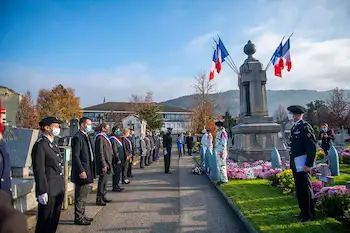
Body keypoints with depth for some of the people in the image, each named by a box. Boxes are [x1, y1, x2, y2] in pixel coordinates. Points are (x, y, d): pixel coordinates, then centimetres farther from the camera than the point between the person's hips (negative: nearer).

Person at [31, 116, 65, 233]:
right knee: (45, 222, 4)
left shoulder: (54, 145, 15)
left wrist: (62, 188, 17)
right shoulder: (40, 145, -13)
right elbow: (39, 170, -18)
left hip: (58, 190, 8)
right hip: (48, 192, -8)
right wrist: (42, 192, -20)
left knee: (54, 220, 17)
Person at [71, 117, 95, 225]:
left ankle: (82, 215, 30)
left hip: (87, 170, 10)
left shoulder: (86, 136, 13)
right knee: (80, 196, 1)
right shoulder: (77, 137, -15)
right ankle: (78, 218, 13)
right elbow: (75, 156, -20)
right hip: (82, 172, -10)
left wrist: (90, 170, 15)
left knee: (84, 195, 18)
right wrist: (81, 171, -22)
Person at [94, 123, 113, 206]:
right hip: (103, 163, -10)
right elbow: (100, 153, -20)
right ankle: (99, 199, 7)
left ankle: (103, 197, 26)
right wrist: (103, 165, -21)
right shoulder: (100, 138, -16)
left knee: (105, 180, 16)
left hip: (107, 163, 10)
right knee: (102, 181, -3)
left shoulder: (104, 137, 15)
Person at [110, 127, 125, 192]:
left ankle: (116, 185, 23)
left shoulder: (116, 138, 15)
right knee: (116, 173, -3)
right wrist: (118, 159, -19)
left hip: (119, 158, 10)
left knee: (118, 172, 14)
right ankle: (115, 187, 4)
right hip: (116, 159, -10)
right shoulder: (113, 139, -16)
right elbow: (115, 150, -20)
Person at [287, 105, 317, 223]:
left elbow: (312, 147, -18)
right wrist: (292, 163, 16)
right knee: (299, 189, 16)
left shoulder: (305, 127, -14)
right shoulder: (294, 127, 13)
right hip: (295, 165, 9)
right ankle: (303, 211, 29)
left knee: (306, 189, 1)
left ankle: (309, 214, 14)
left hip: (303, 165, -9)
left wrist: (308, 164, -20)